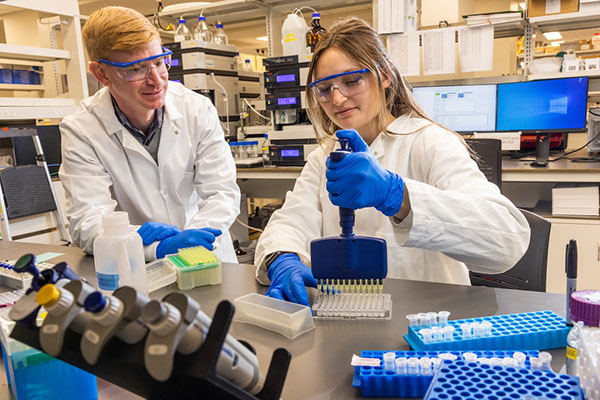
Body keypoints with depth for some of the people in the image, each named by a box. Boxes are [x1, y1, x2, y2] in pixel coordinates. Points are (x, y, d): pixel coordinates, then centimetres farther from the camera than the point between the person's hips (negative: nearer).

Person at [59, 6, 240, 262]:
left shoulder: (198, 110, -3)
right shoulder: (80, 131, -7)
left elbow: (223, 192, -5)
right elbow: (87, 224, -14)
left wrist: (191, 241, -24)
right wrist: (160, 248, -31)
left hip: (208, 261, 1)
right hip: (135, 270, -1)